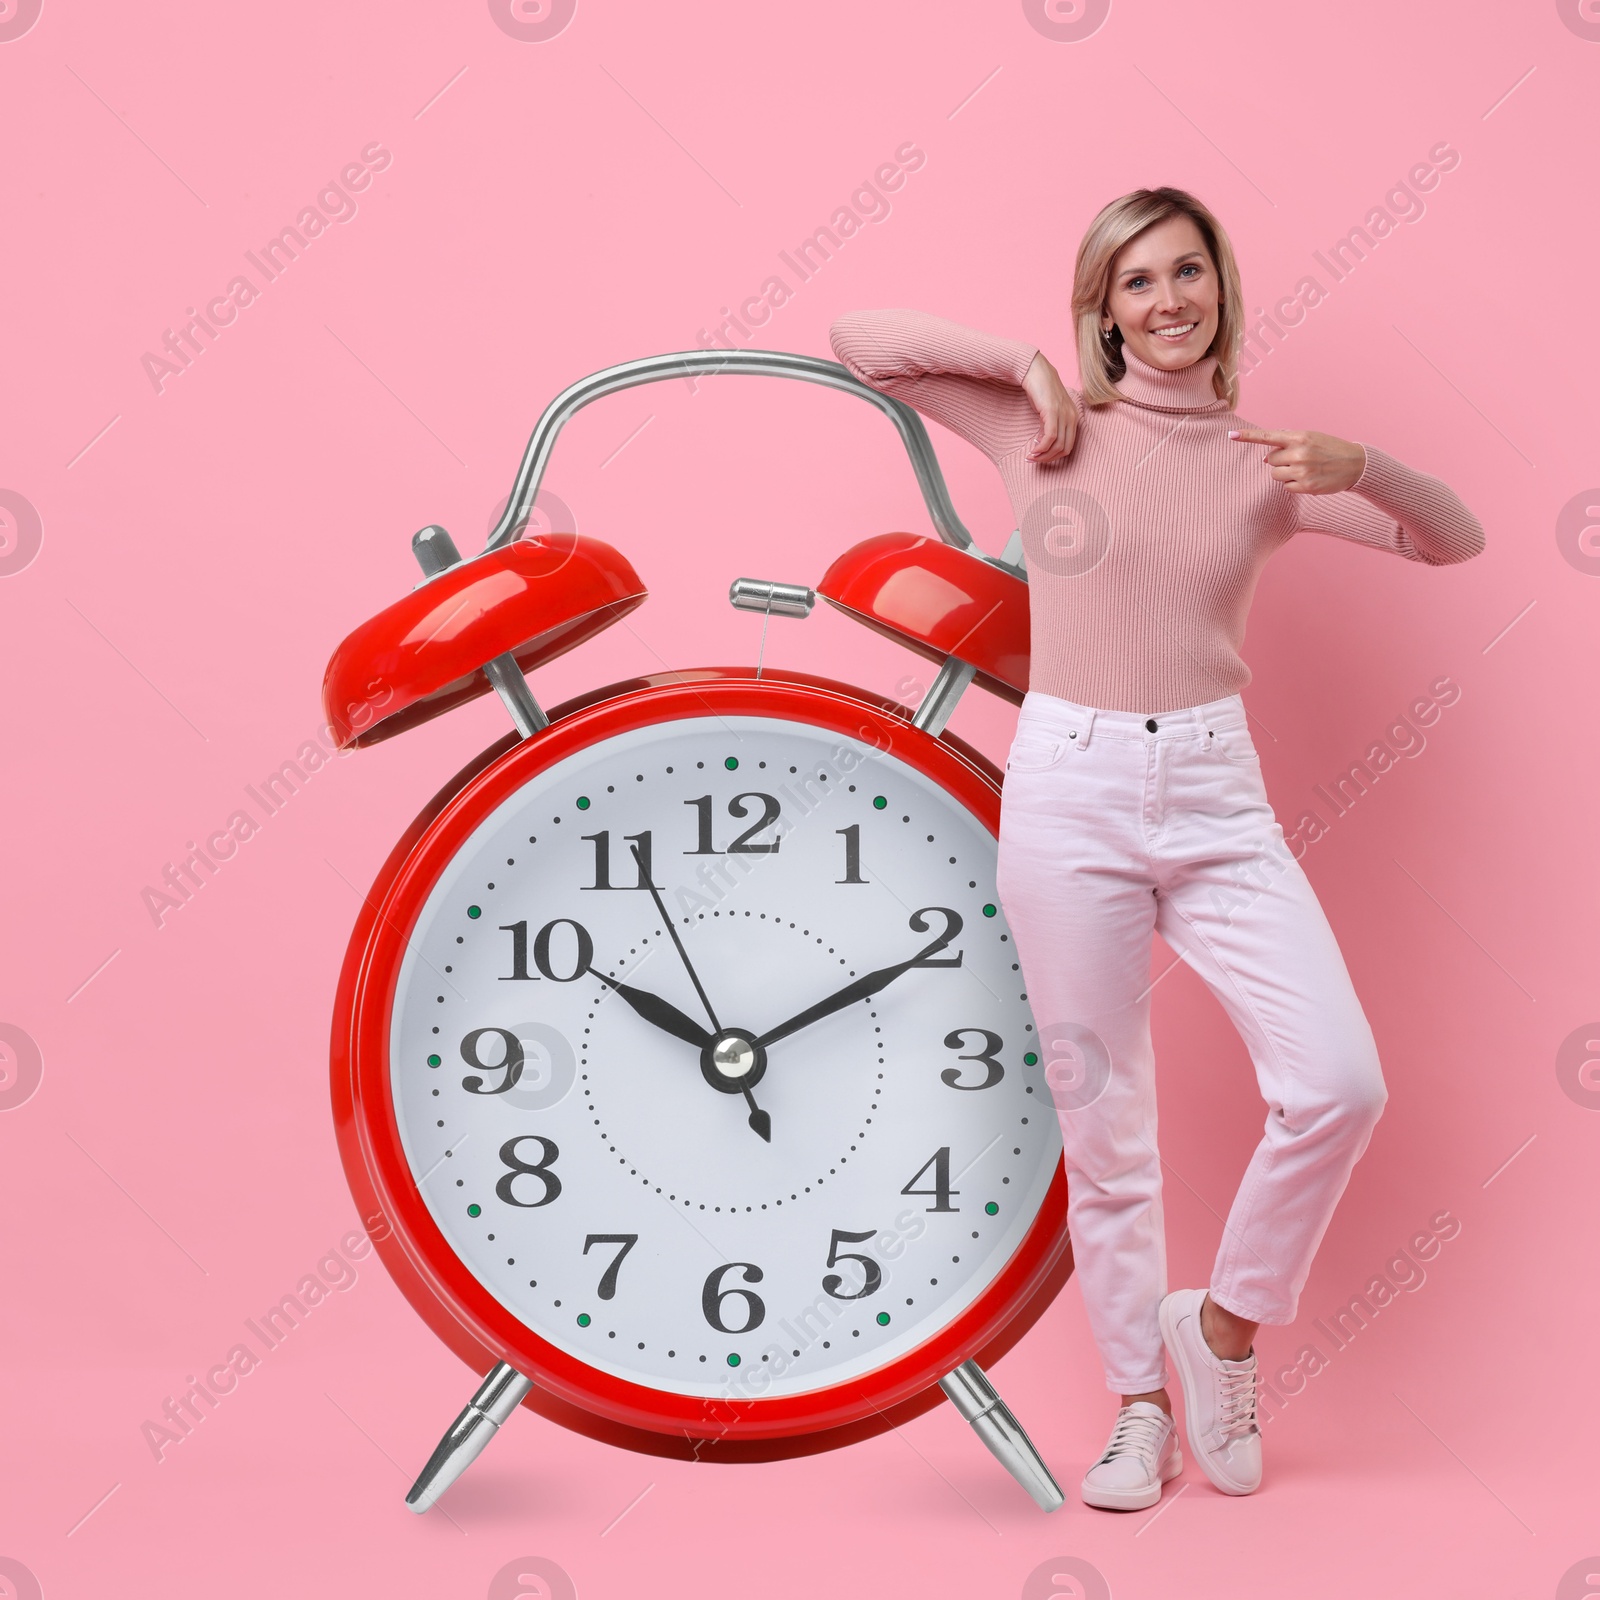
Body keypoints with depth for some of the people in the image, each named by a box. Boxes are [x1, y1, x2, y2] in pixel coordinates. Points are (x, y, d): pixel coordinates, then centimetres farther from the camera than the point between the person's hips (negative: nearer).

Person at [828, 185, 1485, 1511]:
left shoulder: (1263, 460, 8)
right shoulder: (1050, 427, 3)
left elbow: (1457, 539, 9)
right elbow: (856, 340, 4)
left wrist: (1359, 466, -10)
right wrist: (1025, 362, -3)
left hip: (1215, 793, 2)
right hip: (1071, 790, -1)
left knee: (1340, 1084, -13)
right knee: (1104, 1122, 6)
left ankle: (1225, 1323, 11)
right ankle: (1141, 1404, 23)